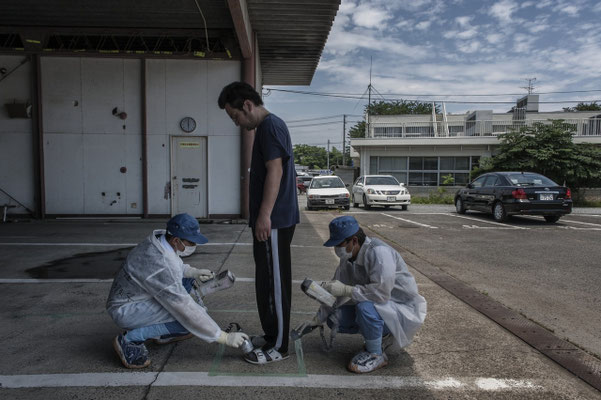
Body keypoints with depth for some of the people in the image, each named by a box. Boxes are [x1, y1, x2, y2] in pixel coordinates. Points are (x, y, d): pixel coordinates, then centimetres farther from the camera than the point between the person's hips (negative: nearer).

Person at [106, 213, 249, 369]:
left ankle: (163, 332, 13)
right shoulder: (161, 265, -33)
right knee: (187, 318, -23)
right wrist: (225, 337, -26)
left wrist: (193, 272, -5)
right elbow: (186, 309, -31)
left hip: (138, 296, 9)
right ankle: (130, 339, -10)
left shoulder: (160, 238, -8)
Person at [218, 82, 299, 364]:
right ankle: (272, 336, 29)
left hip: (274, 221, -10)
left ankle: (278, 347, 9)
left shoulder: (270, 126, -11)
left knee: (273, 283, -2)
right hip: (272, 220, 10)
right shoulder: (267, 127, 20)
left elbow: (275, 171, -21)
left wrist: (264, 215, -23)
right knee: (267, 281, 16)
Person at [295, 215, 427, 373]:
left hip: (404, 309, -8)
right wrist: (316, 320, 7)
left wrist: (346, 290, -31)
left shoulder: (379, 252, -27)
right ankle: (382, 336, 12)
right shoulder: (348, 258, 0)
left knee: (365, 308, -36)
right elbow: (335, 290, 8)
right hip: (376, 305, 8)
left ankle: (376, 355, -10)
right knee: (334, 319, -3)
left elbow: (382, 291, -35)